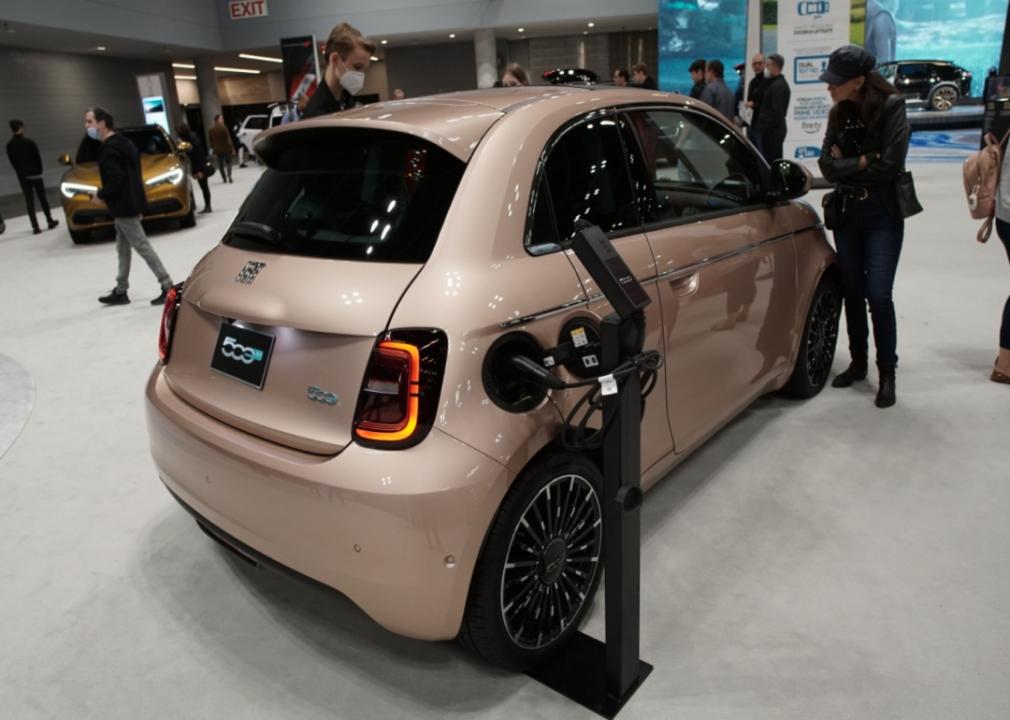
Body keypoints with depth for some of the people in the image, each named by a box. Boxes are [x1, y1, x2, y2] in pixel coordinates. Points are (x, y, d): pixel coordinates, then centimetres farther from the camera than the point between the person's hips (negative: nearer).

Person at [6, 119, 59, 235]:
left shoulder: (9, 146, -1)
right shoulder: (29, 142, -12)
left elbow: (12, 162, 4)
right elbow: (38, 158, -6)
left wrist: (20, 173, 15)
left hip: (22, 176, 3)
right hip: (35, 174, -3)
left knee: (29, 201, 3)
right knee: (42, 198, 9)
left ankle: (35, 226, 0)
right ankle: (50, 221, 17)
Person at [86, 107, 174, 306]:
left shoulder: (109, 149, -18)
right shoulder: (122, 142, 13)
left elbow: (115, 180, -26)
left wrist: (100, 194, -9)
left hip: (124, 206, -11)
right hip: (130, 203, 11)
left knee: (143, 247, -8)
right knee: (123, 248, 15)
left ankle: (168, 286, -6)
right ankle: (121, 291, 23)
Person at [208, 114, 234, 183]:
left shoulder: (211, 129, 4)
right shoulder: (223, 128, -13)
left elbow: (211, 140, 8)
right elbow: (228, 138, -13)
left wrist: (213, 148, 16)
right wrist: (232, 148, -10)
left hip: (217, 149, 4)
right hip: (225, 148, -4)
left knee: (220, 164, 11)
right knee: (228, 162, 2)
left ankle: (224, 178, 12)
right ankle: (229, 176, -16)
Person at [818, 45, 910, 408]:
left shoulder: (891, 106, -10)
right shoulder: (838, 114, 5)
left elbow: (890, 165, -18)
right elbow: (827, 166, -4)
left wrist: (846, 166, -9)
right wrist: (864, 161, -15)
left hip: (882, 215, -5)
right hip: (846, 214, 5)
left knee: (878, 295, -8)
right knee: (852, 292, 10)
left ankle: (887, 374, 7)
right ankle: (858, 363, 25)